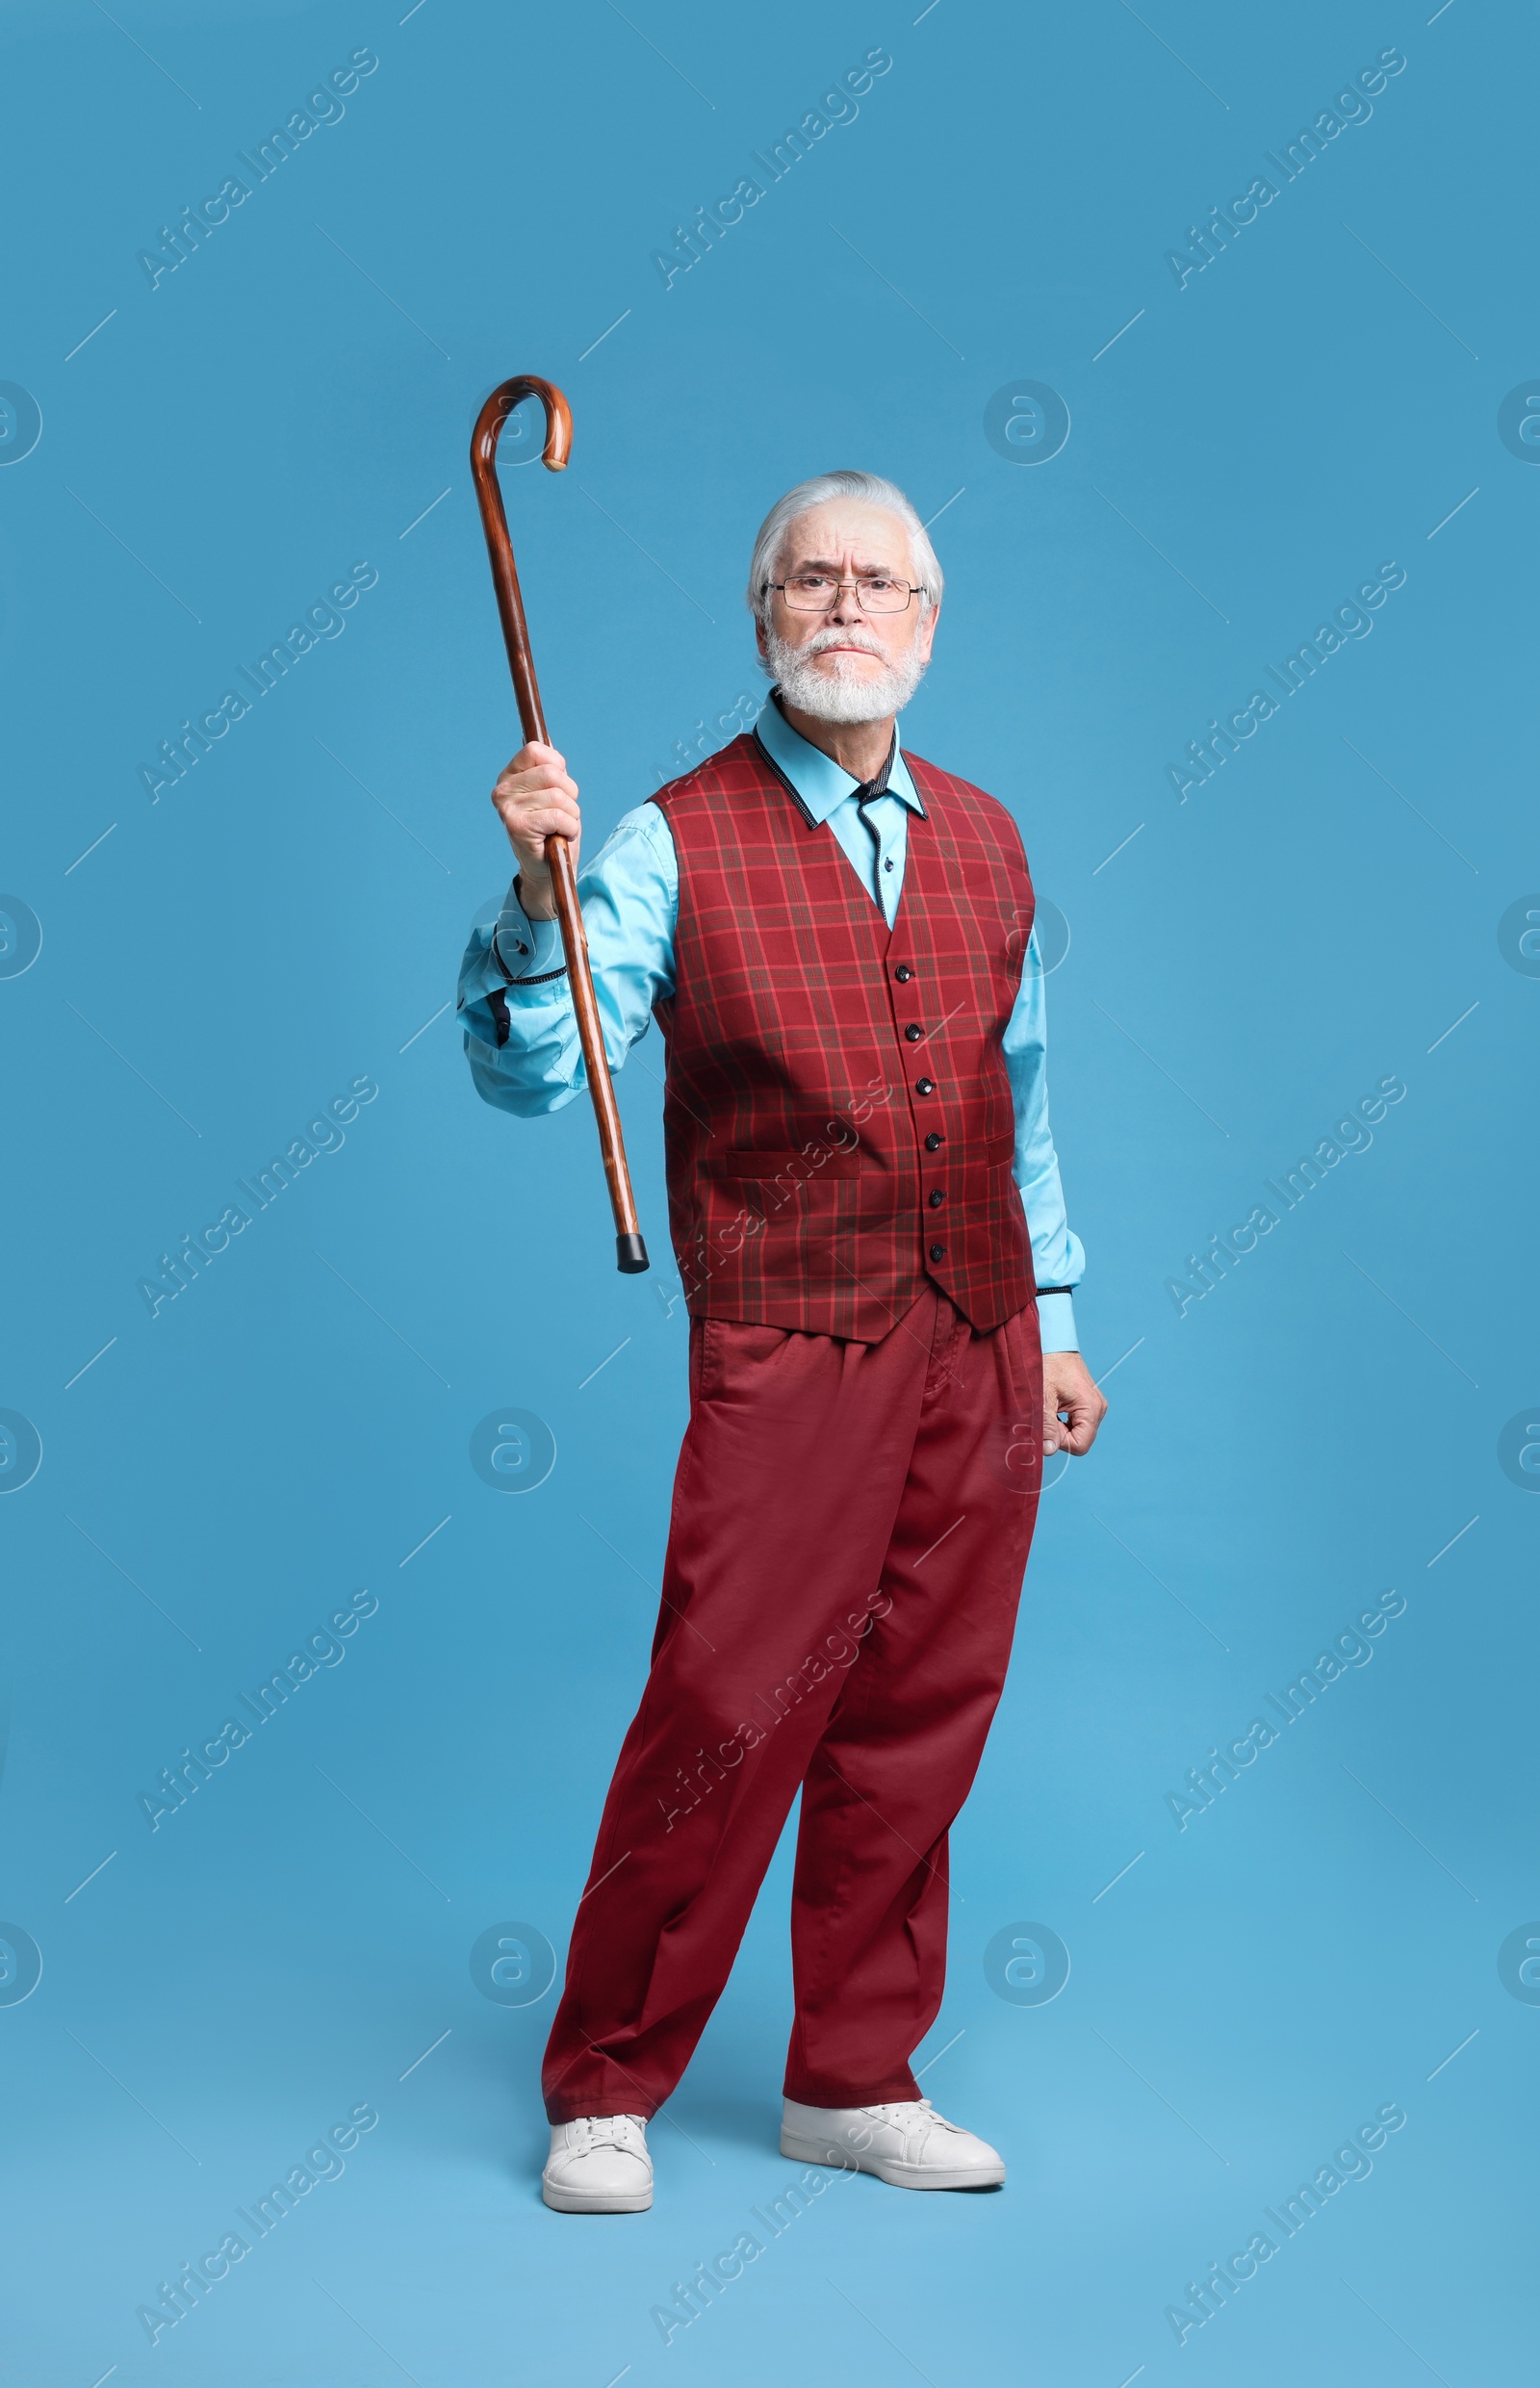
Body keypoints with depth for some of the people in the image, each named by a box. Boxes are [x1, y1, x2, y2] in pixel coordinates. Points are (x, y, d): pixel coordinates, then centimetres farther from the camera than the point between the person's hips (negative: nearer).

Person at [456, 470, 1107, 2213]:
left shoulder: (985, 843, 12)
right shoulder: (677, 845, -3)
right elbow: (529, 1075, -12)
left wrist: (1050, 1318, 18)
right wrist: (537, 896, -28)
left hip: (977, 1359, 5)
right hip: (788, 1362, -5)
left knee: (917, 1723, 9)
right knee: (728, 1715, -5)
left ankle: (854, 2081, 24)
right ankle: (604, 2087, 13)